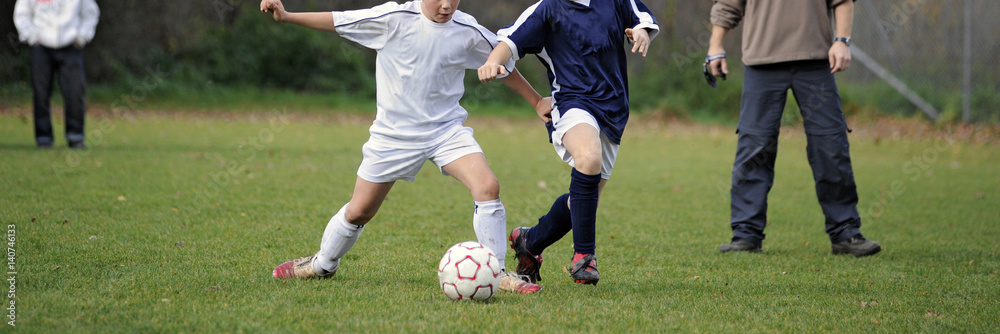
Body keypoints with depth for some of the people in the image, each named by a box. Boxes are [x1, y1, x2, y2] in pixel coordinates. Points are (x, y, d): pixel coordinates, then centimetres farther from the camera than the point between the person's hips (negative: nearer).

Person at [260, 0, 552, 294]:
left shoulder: (468, 32, -6)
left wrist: (537, 101, 16)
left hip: (447, 129, 1)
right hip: (394, 134, -1)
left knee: (488, 187, -21)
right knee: (359, 211, 6)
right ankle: (322, 264, 36)